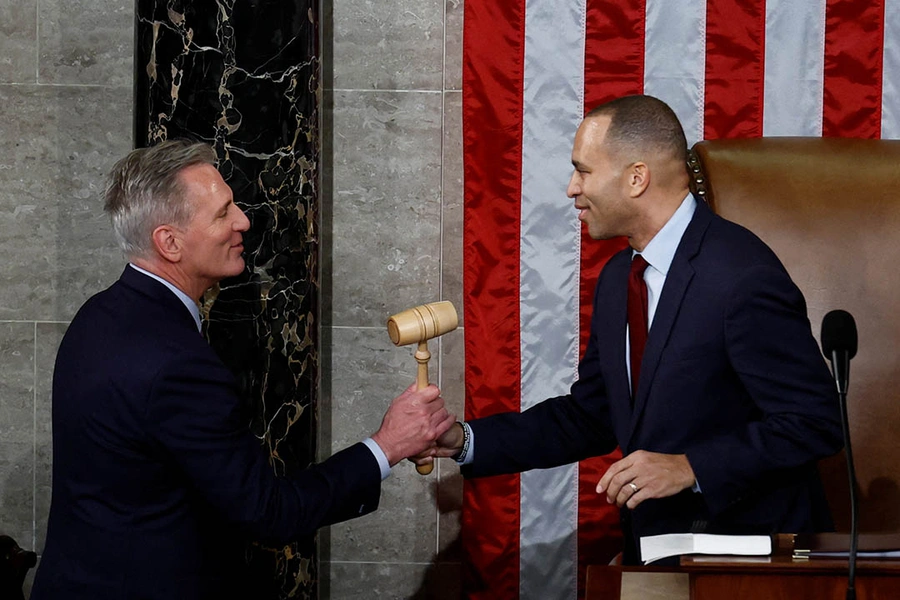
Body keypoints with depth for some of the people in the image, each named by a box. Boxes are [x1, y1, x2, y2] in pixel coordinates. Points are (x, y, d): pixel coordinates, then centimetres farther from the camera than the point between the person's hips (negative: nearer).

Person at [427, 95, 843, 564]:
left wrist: (690, 469, -22)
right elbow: (589, 416, 17)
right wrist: (465, 442, 8)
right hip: (652, 547, 7)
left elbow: (814, 423, -17)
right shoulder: (617, 278, 11)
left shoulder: (743, 278, -16)